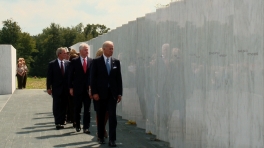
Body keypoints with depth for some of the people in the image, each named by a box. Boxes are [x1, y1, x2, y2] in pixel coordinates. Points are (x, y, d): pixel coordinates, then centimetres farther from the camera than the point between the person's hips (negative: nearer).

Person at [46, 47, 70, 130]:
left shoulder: (68, 63, 3)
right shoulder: (52, 64, -3)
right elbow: (49, 76, -3)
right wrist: (48, 88, -6)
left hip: (66, 88, 3)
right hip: (56, 88, -3)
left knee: (64, 105, 7)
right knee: (57, 106, -1)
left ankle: (62, 120, 17)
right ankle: (58, 122, -1)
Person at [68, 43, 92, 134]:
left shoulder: (91, 61, 3)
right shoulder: (74, 61, 0)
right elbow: (71, 75, 2)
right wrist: (71, 88, -2)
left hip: (88, 89, 1)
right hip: (77, 89, -1)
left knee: (87, 109, 0)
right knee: (77, 108, 9)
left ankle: (86, 127, 3)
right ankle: (77, 126, 20)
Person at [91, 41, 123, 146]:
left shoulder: (116, 62, 6)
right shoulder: (96, 61, -2)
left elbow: (119, 78, 7)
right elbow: (93, 78, -4)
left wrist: (120, 93, 2)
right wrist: (94, 92, -11)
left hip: (112, 93, 1)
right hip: (101, 93, -1)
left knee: (112, 116, -6)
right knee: (101, 116, 9)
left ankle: (112, 139, -6)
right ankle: (101, 137, 22)